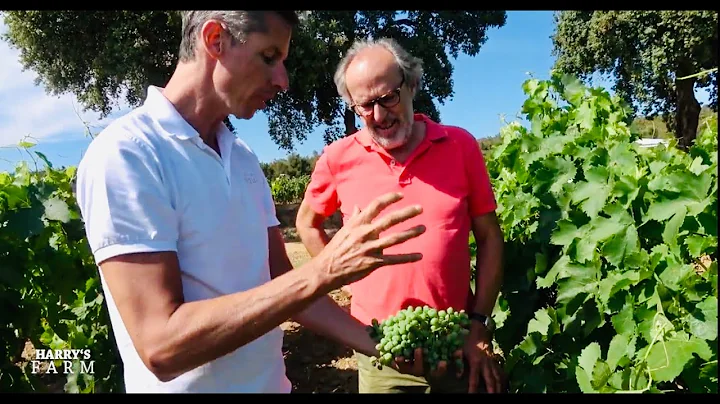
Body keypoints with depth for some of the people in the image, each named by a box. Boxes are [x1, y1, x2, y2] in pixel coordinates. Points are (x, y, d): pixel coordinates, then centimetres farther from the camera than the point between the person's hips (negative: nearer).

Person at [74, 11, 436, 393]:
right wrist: (323, 272, -32)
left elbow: (283, 286, 4)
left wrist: (380, 344, -4)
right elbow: (160, 346, -26)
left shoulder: (244, 158, 2)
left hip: (271, 383, 7)